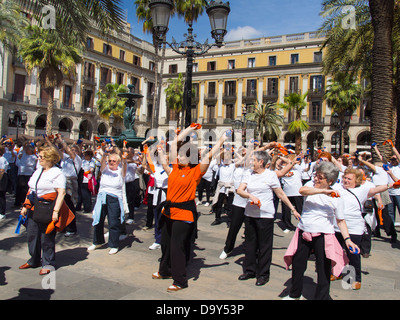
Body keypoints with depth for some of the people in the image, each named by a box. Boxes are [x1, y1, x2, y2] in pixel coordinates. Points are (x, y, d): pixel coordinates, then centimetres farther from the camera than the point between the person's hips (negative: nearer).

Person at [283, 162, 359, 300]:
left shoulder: (336, 197, -2)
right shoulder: (311, 185, 0)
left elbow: (341, 221, 3)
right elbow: (302, 190, -24)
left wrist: (347, 239, -8)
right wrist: (323, 191, -34)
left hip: (323, 235, -2)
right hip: (303, 232, 2)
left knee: (324, 270, 1)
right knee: (297, 265, 14)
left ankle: (321, 297, 21)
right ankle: (294, 294, 35)